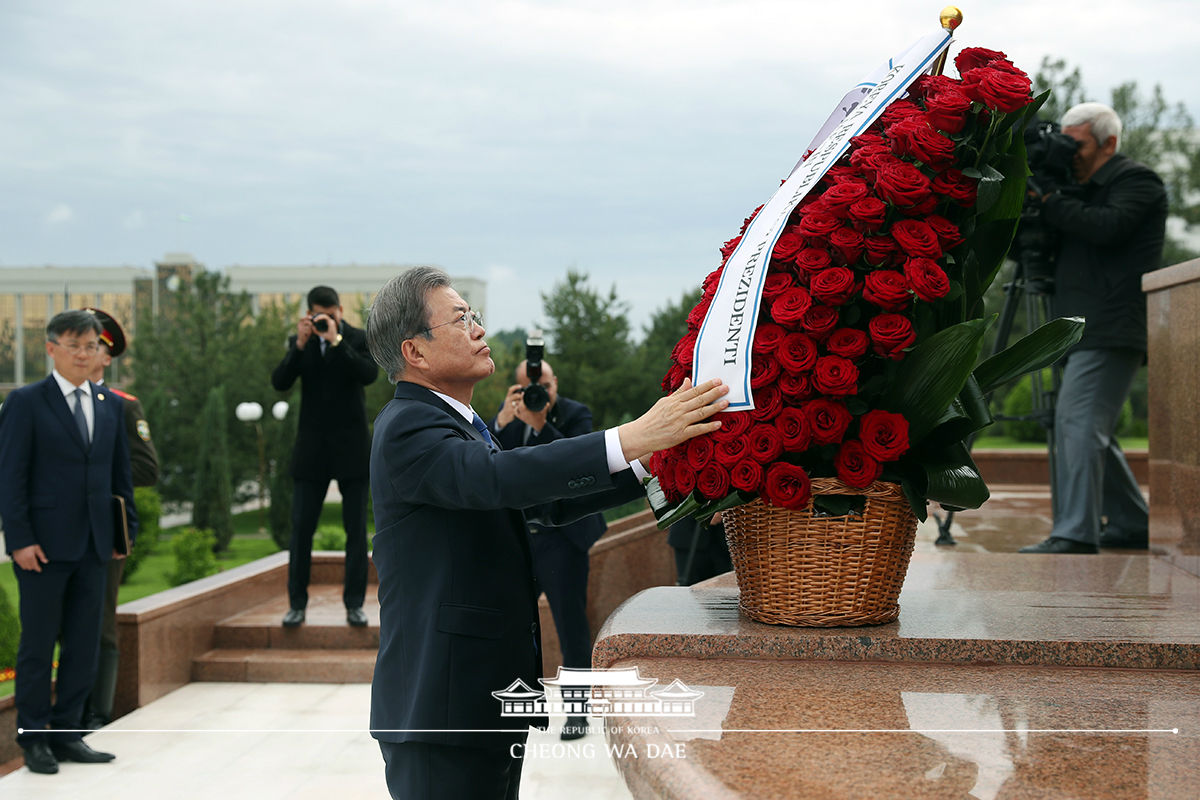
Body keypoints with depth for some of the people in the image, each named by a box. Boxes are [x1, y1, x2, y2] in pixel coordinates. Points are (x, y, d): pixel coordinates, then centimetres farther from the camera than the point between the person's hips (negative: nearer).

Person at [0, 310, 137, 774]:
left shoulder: (111, 405, 11)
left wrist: (126, 530, 8)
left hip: (94, 545, 5)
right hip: (43, 544, -5)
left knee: (84, 645, 8)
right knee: (38, 644, 3)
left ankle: (66, 733, 18)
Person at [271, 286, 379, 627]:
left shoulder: (359, 339, 0)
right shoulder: (299, 342, 6)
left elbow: (369, 374, -18)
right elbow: (279, 382, -6)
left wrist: (336, 340, -22)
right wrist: (299, 345, -18)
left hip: (352, 447, -1)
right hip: (312, 448, 2)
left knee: (356, 530, 2)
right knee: (301, 528, 0)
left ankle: (354, 603, 9)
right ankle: (297, 603, 8)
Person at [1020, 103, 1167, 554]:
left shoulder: (1137, 181, -3)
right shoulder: (1087, 189, 23)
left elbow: (1108, 227, -21)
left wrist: (1048, 203, -14)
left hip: (1113, 330, -10)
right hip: (1086, 330, 10)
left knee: (1078, 422, -19)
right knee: (1090, 430, 12)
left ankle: (1074, 534, -23)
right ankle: (1133, 525, 22)